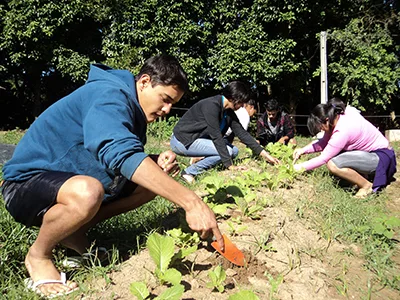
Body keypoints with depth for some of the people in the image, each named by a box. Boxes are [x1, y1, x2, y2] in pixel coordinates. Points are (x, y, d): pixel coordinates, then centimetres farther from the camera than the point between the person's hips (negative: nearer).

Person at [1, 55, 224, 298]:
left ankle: (75, 231, 6)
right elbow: (121, 153, -42)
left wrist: (158, 162, -13)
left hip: (70, 177, 9)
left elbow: (128, 159, 10)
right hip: (27, 183, -9)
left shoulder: (132, 107, 6)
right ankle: (38, 255, -9)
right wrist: (191, 202, -47)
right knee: (87, 193, -41)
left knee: (155, 180, 0)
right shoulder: (108, 96, -24)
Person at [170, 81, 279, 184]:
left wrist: (264, 153, -1)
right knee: (227, 151, -20)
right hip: (182, 141, -9)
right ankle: (190, 172, -12)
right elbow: (216, 136, -27)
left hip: (197, 139, 9)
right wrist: (230, 165, -25)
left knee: (234, 151, 4)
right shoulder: (211, 105, -25)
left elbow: (242, 133, 3)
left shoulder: (229, 112, 2)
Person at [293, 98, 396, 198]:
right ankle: (362, 175, 9)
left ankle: (366, 186, -7)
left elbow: (323, 159, -22)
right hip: (370, 151, 10)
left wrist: (300, 167, -12)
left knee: (332, 164, -28)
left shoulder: (342, 131, -29)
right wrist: (303, 150, -7)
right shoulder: (338, 117, -5)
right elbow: (323, 142, 3)